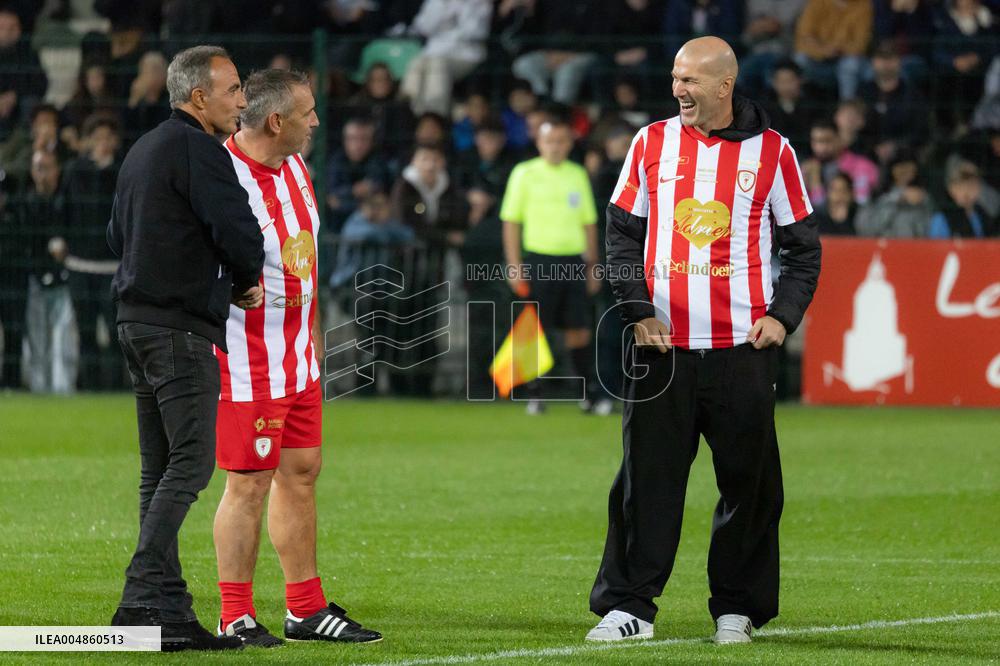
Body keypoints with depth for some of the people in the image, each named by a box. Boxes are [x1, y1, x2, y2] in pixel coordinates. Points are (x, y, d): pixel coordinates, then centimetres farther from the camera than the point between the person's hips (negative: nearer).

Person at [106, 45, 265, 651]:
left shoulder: (143, 150, 19)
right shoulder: (198, 151, -12)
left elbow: (119, 235, 26)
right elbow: (240, 232, -21)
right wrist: (247, 280, 2)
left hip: (137, 321, 10)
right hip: (181, 328, -10)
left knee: (160, 471, 10)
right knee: (190, 464, -12)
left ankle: (167, 608, 10)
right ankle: (145, 600, -19)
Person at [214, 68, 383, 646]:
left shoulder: (294, 166, 9)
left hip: (297, 355, 9)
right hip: (250, 362, -9)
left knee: (301, 473, 13)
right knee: (250, 483, -5)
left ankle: (308, 609, 22)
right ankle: (236, 617, 2)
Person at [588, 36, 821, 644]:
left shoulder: (770, 150, 3)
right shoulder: (652, 143, 7)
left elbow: (804, 247, 9)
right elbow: (622, 236, 11)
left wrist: (783, 315, -4)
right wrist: (637, 309, -2)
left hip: (743, 347, -1)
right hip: (662, 344, 1)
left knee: (748, 481, 3)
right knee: (647, 478, 0)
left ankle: (737, 608, 14)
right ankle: (629, 605, 6)